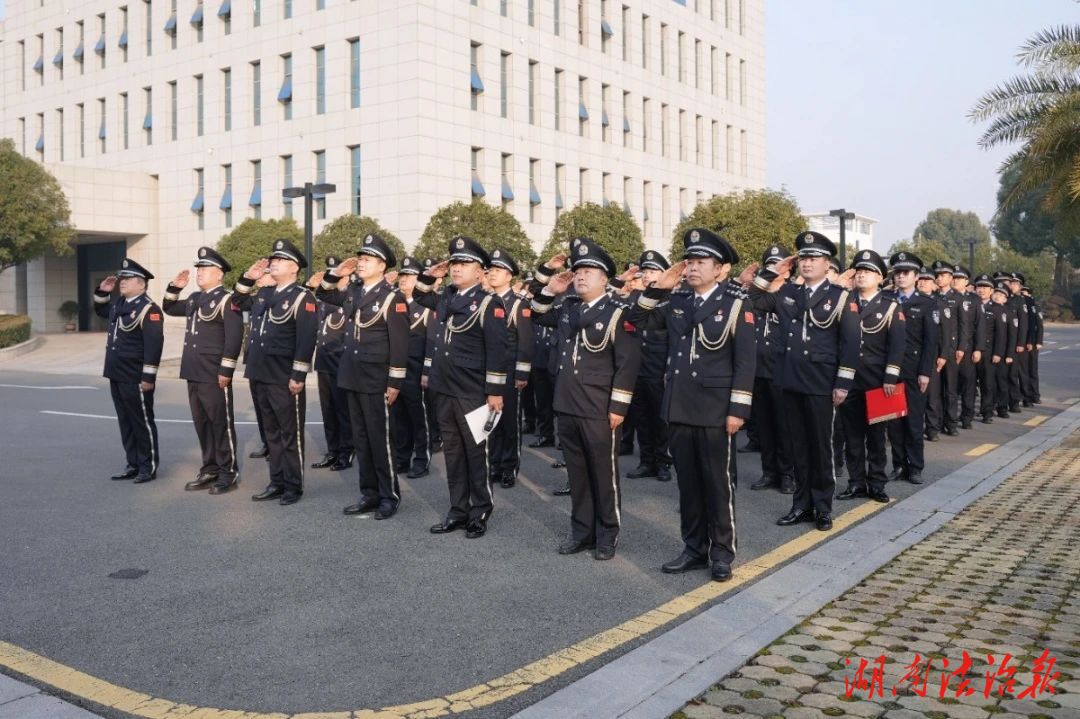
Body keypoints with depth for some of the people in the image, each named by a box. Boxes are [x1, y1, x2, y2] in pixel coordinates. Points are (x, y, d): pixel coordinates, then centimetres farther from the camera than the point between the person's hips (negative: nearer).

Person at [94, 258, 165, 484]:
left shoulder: (148, 309, -15)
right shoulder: (118, 303, 12)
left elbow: (153, 345, -20)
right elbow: (100, 310, 34)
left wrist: (148, 377, -22)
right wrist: (103, 291, 16)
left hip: (136, 379, -9)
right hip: (117, 376, 9)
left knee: (142, 423, 1)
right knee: (125, 422, 14)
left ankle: (148, 467, 11)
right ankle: (133, 464, 23)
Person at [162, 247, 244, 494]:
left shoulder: (226, 299, -11)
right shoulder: (195, 299, 15)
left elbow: (234, 336, -17)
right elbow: (169, 309, 30)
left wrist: (226, 370, -20)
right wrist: (175, 287, 12)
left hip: (214, 375, -8)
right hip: (194, 373, 8)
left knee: (221, 424, -1)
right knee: (202, 424, 12)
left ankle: (229, 473, 7)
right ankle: (210, 470, 21)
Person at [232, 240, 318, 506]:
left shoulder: (302, 298, -10)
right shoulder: (263, 294, 13)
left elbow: (306, 339, -17)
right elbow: (238, 302, 29)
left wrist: (298, 375, -21)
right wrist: (248, 277, 13)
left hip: (285, 379, -8)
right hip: (260, 375, 8)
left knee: (290, 434, 2)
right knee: (272, 432, 14)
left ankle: (294, 486, 10)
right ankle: (277, 482, 23)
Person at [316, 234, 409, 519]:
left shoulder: (392, 298, -11)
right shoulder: (352, 293, 10)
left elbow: (399, 345, -14)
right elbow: (325, 294, 28)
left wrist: (395, 383, -16)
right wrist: (336, 273, 8)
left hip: (376, 381, -7)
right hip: (352, 378, 7)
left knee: (379, 439, 0)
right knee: (361, 439, 11)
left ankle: (389, 496, 10)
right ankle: (369, 493, 20)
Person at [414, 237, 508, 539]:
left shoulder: (488, 303, -10)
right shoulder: (447, 298, 12)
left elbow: (497, 351, -14)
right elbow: (420, 295, 32)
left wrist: (495, 391, -16)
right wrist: (430, 274, 14)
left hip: (473, 393, -7)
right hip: (444, 390, 7)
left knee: (476, 453, 3)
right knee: (452, 452, 12)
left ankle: (480, 514, 14)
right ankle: (458, 511, 21)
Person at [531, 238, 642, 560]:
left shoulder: (617, 313, -8)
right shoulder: (566, 308, 11)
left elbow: (628, 362, -12)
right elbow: (537, 316, 28)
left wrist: (618, 406, -15)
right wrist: (549, 289, 9)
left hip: (598, 411, -6)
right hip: (566, 407, 6)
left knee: (604, 474, 5)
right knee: (577, 473, 14)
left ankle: (607, 535, 17)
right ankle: (582, 531, 24)